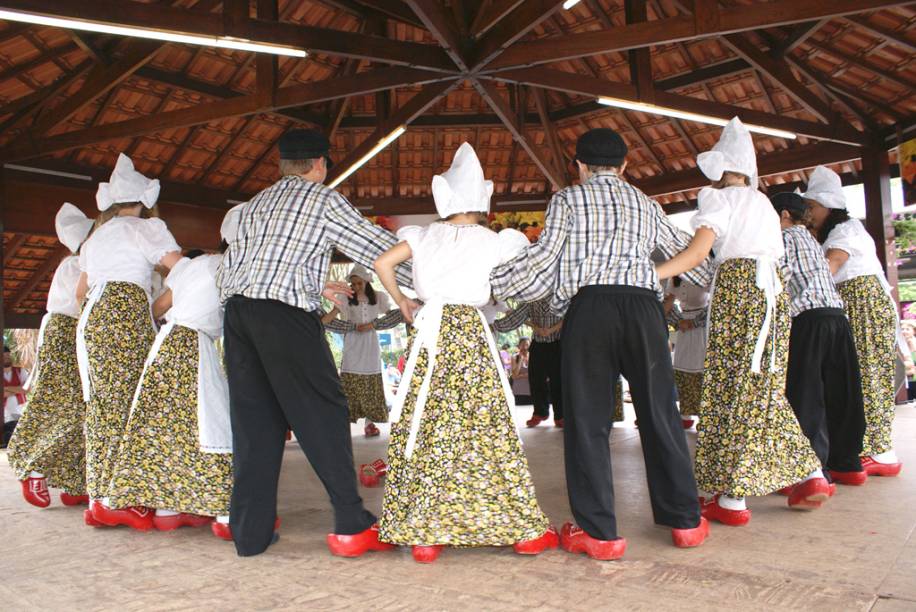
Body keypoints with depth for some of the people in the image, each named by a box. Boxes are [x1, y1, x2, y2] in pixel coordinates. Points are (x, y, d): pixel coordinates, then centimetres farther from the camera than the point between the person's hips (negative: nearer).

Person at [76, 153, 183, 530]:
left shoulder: (96, 236, 25)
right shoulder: (145, 227, 2)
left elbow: (80, 291, 30)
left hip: (93, 319, 8)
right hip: (127, 317, -8)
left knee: (102, 407, 7)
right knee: (125, 406, -8)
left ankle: (98, 499, 9)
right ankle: (115, 500, -10)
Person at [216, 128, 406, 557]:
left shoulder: (257, 204, 23)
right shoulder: (325, 200, 5)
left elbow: (227, 268, 17)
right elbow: (378, 248, 4)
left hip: (237, 312, 7)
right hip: (286, 317, -6)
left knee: (253, 421, 10)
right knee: (324, 416, -1)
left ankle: (249, 530, 15)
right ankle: (352, 526, 1)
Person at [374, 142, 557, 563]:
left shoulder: (424, 235, 6)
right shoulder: (491, 241, 2)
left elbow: (382, 263, -1)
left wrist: (401, 301, 12)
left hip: (430, 332, 2)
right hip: (470, 332, -2)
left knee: (426, 428, 6)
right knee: (488, 428, 2)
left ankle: (423, 532, 8)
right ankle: (523, 529, 10)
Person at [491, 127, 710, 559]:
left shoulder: (568, 199, 13)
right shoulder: (646, 204, 24)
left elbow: (543, 256, 1)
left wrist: (487, 284, 8)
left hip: (589, 307, -3)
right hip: (643, 305, 4)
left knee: (587, 420, 1)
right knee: (660, 415, 11)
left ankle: (598, 532, 4)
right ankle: (685, 521, 20)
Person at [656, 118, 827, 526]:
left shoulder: (719, 197, 2)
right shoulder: (763, 202, 25)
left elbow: (698, 251, -14)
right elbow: (776, 255, 20)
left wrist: (650, 275, -21)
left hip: (737, 286, -7)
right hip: (773, 291, 8)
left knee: (731, 390, -7)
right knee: (766, 389, 14)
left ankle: (732, 499, -5)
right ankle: (811, 476, 16)